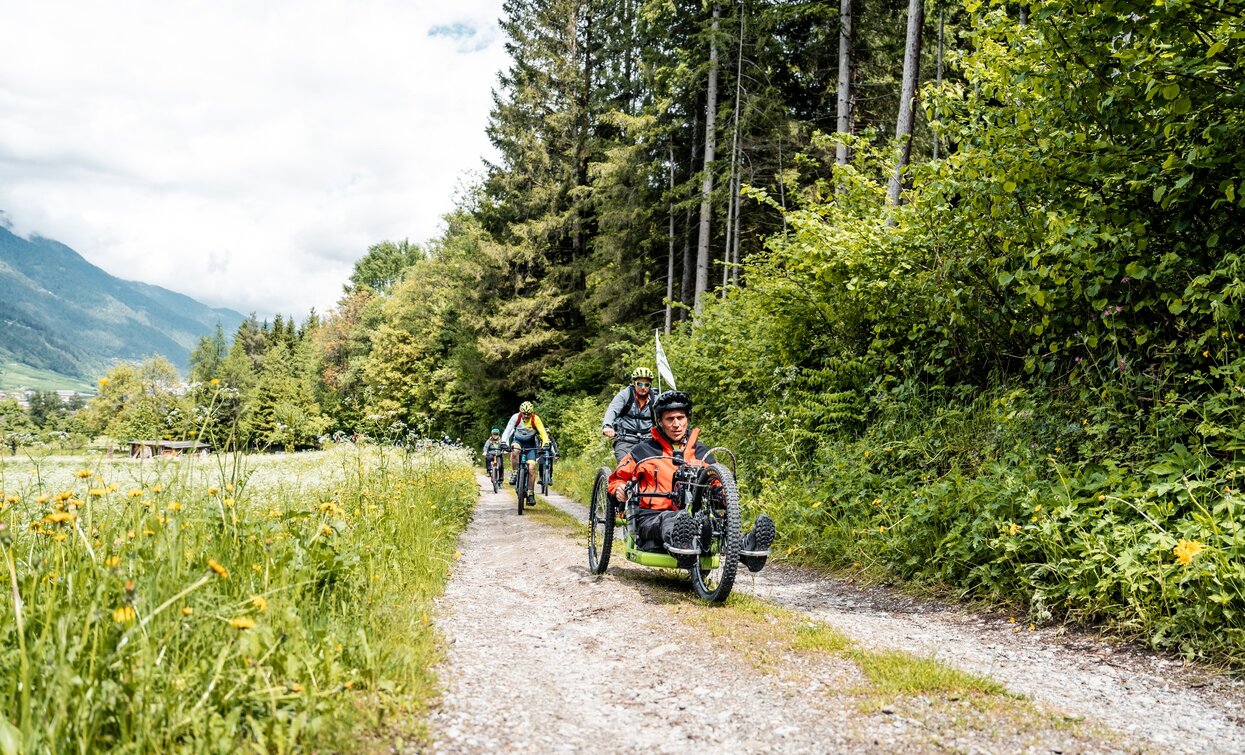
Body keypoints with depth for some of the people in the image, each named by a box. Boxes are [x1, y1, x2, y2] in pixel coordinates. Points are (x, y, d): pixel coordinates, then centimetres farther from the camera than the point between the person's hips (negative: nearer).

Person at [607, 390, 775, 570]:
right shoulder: (643, 451, 11)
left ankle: (746, 546, -60)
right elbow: (617, 478, 21)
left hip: (694, 515, 2)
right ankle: (678, 544, -73)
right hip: (651, 519, -2)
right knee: (670, 520, -41)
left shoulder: (701, 452, 18)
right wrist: (619, 489, -2)